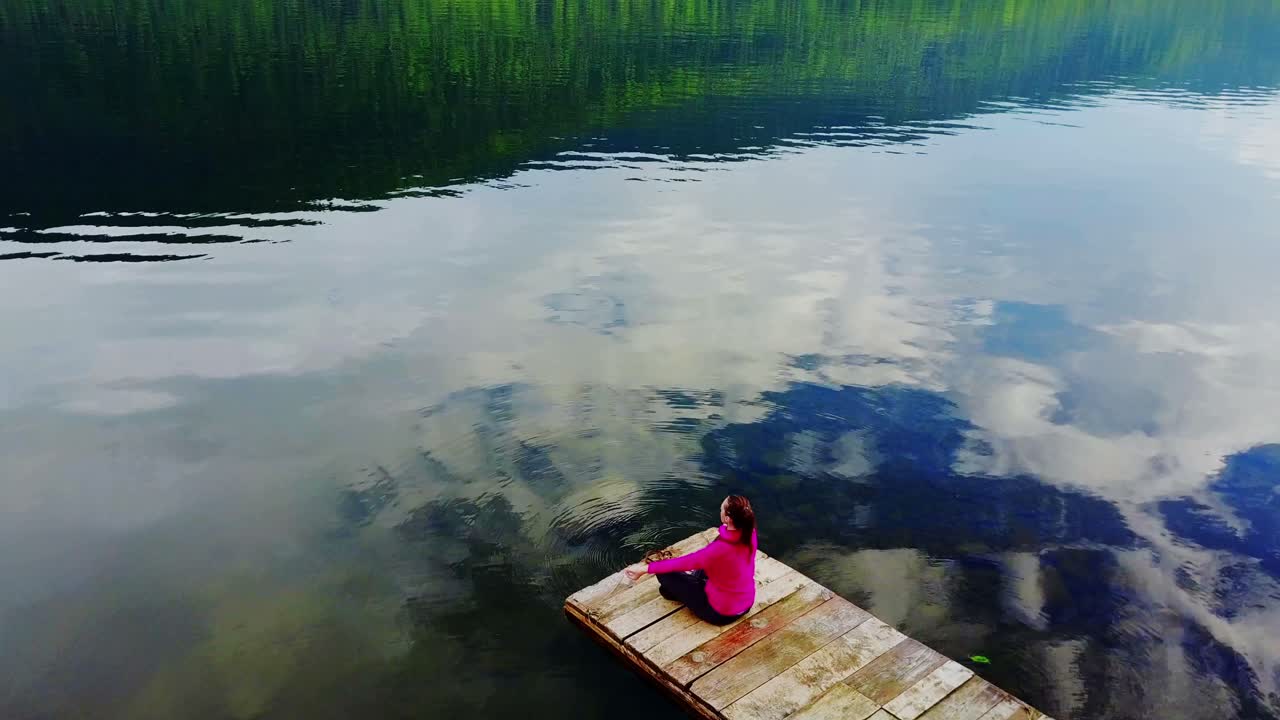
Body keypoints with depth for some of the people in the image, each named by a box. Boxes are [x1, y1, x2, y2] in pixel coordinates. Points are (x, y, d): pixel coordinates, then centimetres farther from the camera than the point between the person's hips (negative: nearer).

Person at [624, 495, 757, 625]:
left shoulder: (720, 549, -35)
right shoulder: (750, 532, -19)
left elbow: (682, 563, -25)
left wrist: (644, 569, -17)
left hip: (721, 613, -6)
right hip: (747, 603, 7)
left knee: (665, 574, 2)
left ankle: (674, 591, 31)